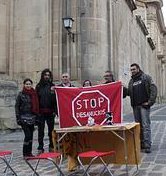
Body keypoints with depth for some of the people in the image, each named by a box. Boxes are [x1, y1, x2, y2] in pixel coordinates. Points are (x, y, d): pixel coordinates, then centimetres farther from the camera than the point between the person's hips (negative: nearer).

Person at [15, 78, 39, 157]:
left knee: (31, 136, 8)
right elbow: (17, 106, -2)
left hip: (32, 118, 4)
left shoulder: (34, 94, 8)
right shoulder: (21, 94, -2)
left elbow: (36, 106, 11)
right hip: (24, 118, -4)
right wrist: (18, 118, -8)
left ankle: (29, 152, 18)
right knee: (28, 135, -11)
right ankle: (25, 153, 2)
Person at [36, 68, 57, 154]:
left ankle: (51, 147, 17)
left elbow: (56, 99, 2)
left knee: (51, 130, 7)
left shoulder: (52, 86, 6)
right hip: (41, 112, 0)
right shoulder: (39, 86, 6)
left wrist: (55, 111, -7)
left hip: (50, 112, 0)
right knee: (40, 131, 4)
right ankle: (40, 148, 10)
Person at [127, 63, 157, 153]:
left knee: (145, 125, -9)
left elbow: (153, 89, -7)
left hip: (144, 105, -6)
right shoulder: (131, 81, 17)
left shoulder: (146, 77, 0)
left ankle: (147, 146, -7)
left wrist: (150, 102, -13)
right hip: (135, 106, 6)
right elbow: (129, 93, 15)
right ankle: (141, 144, 19)